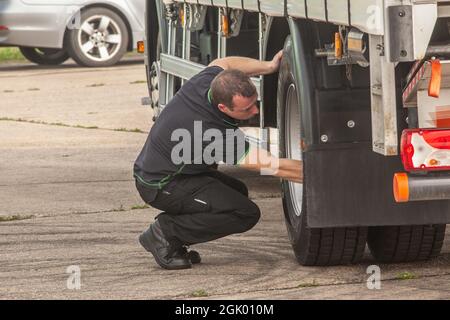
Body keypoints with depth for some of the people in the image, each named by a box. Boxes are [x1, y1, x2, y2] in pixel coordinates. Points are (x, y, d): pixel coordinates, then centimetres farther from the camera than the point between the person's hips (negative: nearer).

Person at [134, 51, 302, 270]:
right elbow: (273, 167, -28)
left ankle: (165, 232, 14)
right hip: (162, 186, -9)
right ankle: (165, 233, -9)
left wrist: (269, 66, 6)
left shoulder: (205, 81, -11)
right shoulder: (218, 136, -31)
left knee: (237, 192, 23)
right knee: (245, 213, -18)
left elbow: (223, 63, 16)